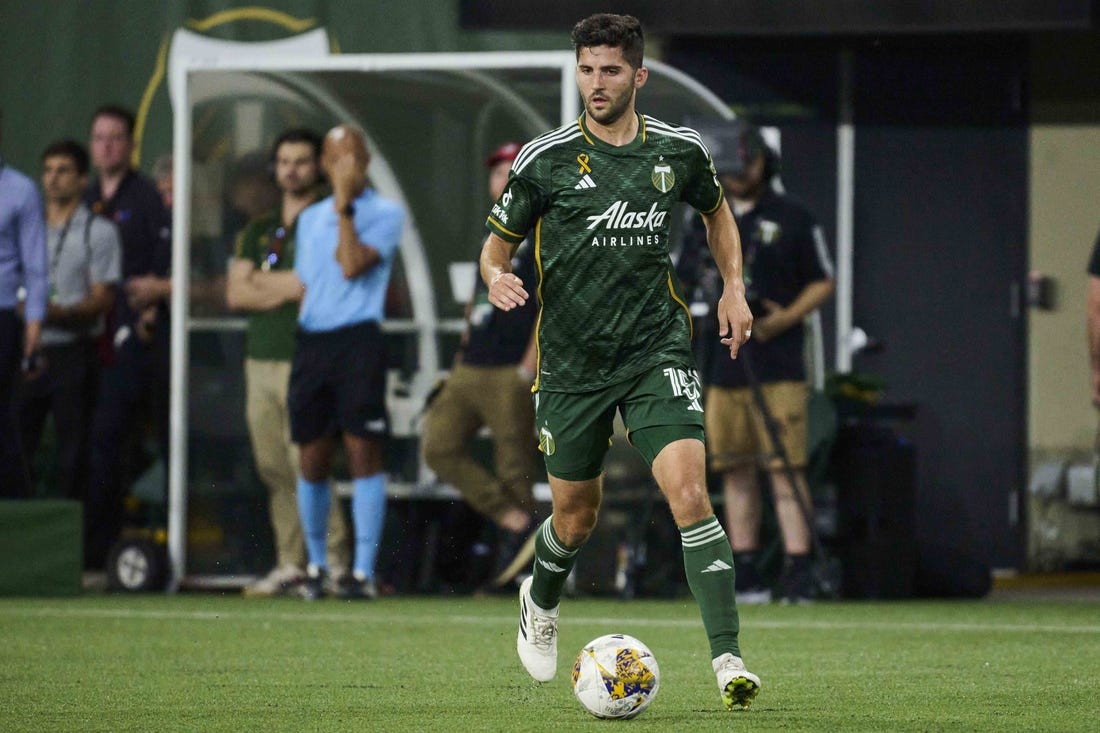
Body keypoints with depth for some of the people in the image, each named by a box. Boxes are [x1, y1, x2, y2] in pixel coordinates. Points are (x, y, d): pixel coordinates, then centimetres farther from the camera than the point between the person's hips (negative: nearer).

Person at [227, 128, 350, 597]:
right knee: (273, 469, 4)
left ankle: (335, 562, -12)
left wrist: (267, 284, 0)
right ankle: (291, 563, 9)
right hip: (261, 359, 6)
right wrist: (291, 289, -4)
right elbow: (236, 293, 10)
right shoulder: (259, 230, 20)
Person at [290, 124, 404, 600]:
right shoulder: (310, 218, 18)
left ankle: (364, 570, -10)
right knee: (312, 458, 6)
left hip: (358, 341, -5)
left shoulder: (386, 214, 1)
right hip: (311, 341, 5)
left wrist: (345, 207, -11)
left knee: (363, 452, -10)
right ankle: (315, 564, 19)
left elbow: (353, 266, -13)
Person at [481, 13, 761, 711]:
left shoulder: (679, 151, 1)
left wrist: (734, 287, 10)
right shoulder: (545, 159, -5)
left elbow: (717, 211, 22)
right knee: (576, 515, 11)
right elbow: (497, 242, 4)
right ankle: (542, 602, 47)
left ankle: (728, 658, -22)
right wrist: (497, 278, -19)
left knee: (689, 490, -20)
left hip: (657, 349, 0)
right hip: (572, 360, 0)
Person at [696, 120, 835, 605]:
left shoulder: (792, 217, 3)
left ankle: (798, 569, -14)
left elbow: (823, 283, 4)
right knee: (735, 470, 5)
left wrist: (784, 318, -10)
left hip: (777, 368, -4)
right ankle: (746, 576, 8)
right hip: (719, 366, 4)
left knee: (785, 468, -10)